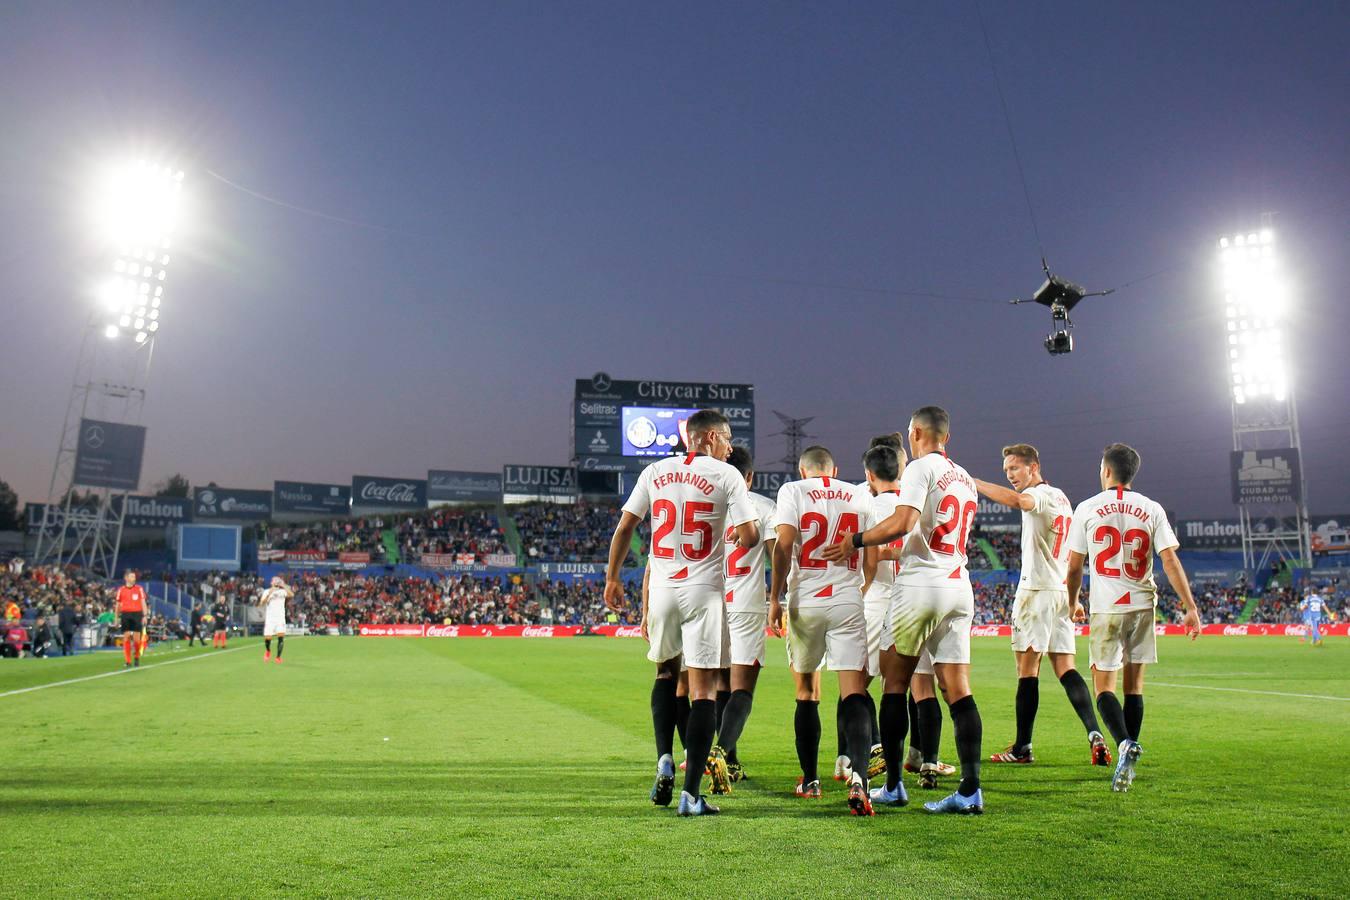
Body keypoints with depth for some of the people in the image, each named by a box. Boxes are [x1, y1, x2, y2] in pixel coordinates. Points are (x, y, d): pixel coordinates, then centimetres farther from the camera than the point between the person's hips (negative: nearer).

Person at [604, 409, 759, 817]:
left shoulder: (655, 472, 7)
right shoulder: (727, 476, -3)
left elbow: (624, 528, 7)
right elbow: (749, 537, -8)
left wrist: (612, 578, 17)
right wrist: (741, 535, 16)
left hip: (661, 588, 4)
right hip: (703, 590, -4)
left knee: (666, 673, 25)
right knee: (703, 688, 0)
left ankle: (664, 760, 12)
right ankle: (691, 793, -1)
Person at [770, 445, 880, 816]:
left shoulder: (792, 491, 3)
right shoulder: (860, 497, 11)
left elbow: (783, 546, -10)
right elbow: (872, 561, 9)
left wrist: (775, 597, -5)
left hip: (805, 601, -1)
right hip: (849, 602, 1)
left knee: (805, 692, 14)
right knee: (854, 692, -4)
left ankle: (809, 780, 23)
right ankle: (858, 775, -24)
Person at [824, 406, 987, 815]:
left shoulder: (920, 468, -6)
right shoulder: (966, 480, 18)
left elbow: (901, 523, -19)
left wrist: (854, 540, -8)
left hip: (920, 585, -7)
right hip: (959, 587, 7)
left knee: (894, 682, 4)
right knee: (958, 689, 4)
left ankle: (893, 785, 9)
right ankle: (970, 789, 1)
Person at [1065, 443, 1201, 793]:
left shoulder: (1087, 509, -1)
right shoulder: (1152, 510, 3)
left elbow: (1074, 566, 3)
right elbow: (1170, 561, -4)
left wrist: (1073, 602, 18)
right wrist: (1191, 608, -1)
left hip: (1105, 608, -2)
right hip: (1142, 605, 2)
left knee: (1104, 686, 4)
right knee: (1134, 685, 13)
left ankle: (1124, 744, -20)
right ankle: (1127, 763, 18)